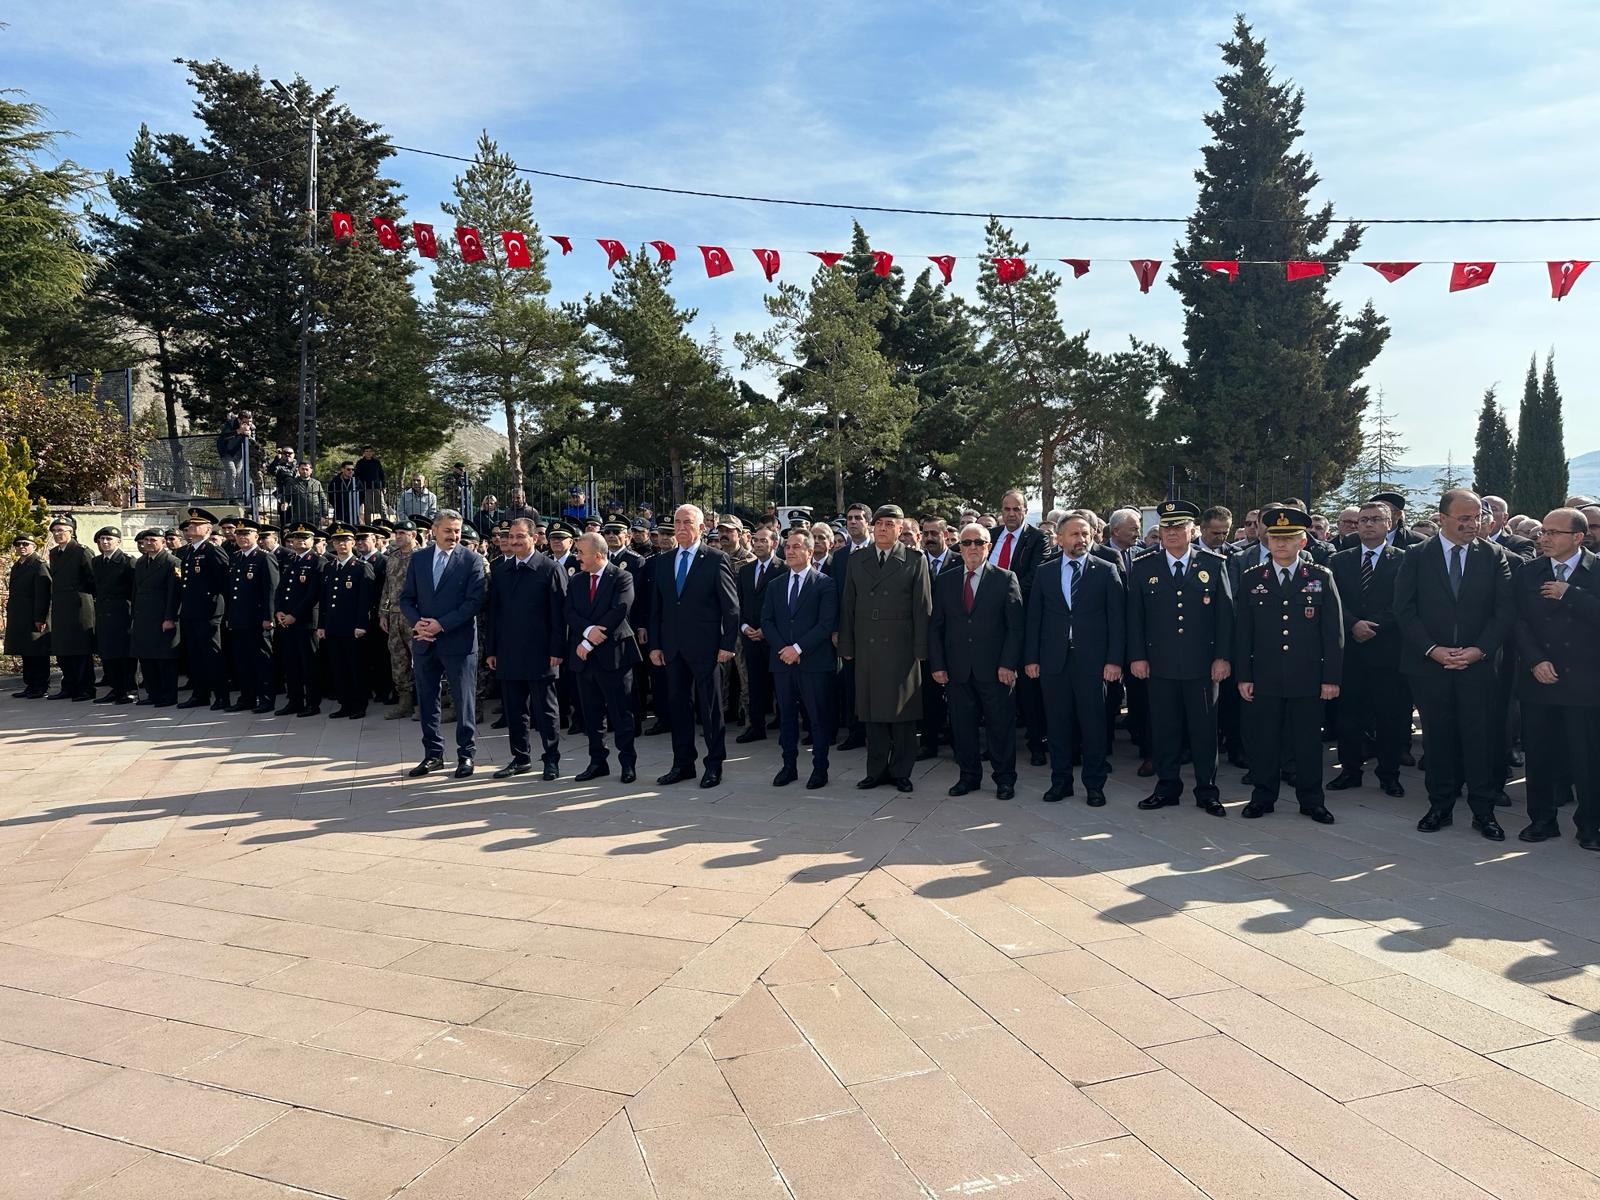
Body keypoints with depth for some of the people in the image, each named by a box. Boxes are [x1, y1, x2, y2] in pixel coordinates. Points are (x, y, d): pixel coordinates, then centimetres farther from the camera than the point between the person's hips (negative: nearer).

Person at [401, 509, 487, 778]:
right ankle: (433, 754, 21)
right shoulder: (418, 559, 9)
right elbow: (406, 598, 10)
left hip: (458, 641, -4)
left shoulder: (472, 560, -4)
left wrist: (441, 624, -16)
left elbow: (475, 602, -11)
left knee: (464, 700, 2)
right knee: (427, 700, 10)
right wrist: (418, 622, -9)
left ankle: (466, 754, 12)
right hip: (424, 642, 4)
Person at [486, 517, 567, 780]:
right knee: (513, 709, 11)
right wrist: (490, 649, 8)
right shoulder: (499, 569, 10)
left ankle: (552, 760, 14)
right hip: (508, 653, 5)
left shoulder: (550, 569, -4)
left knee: (545, 709, 4)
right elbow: (492, 611, 12)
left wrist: (557, 650, -12)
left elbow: (559, 613, -7)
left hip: (539, 653, -5)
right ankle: (521, 758, 23)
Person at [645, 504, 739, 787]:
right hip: (673, 648, 5)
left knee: (710, 708, 3)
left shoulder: (716, 560, -4)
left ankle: (714, 765, 14)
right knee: (678, 705, 10)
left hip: (705, 647, -5)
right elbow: (656, 607, 13)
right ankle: (682, 764, 20)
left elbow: (731, 606, -6)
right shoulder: (662, 562, 11)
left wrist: (727, 645, -10)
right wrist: (654, 644, 6)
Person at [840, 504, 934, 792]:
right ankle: (876, 770, 18)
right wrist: (846, 646, 5)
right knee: (872, 710, 7)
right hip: (866, 647, 3)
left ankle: (901, 771, 14)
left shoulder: (915, 561, 1)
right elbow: (847, 605, 10)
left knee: (902, 710, 3)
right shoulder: (856, 560, 10)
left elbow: (923, 607, -1)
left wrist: (920, 648, -6)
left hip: (901, 648, -3)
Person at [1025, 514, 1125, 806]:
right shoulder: (1044, 572, 8)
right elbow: (1033, 617, 9)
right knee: (1058, 724, 8)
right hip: (1053, 661, 2)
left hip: (1092, 661, -2)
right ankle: (1060, 780, 20)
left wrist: (1114, 660, -7)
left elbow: (1117, 618, 0)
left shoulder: (1106, 570, 3)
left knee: (1093, 724, 3)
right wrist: (1031, 657, 2)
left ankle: (1094, 785, 15)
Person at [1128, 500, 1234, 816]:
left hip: (1203, 665, -1)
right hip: (1160, 665, 1)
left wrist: (1223, 656, -4)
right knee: (1164, 728, 7)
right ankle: (1167, 787, 19)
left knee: (1204, 728, 6)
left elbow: (1225, 613, 2)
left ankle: (1207, 791, 17)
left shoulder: (1214, 564, 3)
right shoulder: (1143, 568, 5)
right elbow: (1135, 615, 5)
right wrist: (1137, 656, -1)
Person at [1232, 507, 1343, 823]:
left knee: (1308, 742, 8)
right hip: (1263, 679, 1)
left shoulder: (1321, 578, 4)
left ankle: (1311, 800, 21)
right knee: (1263, 741, 6)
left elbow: (1333, 632, 2)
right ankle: (1263, 797, 19)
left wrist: (1331, 677, -2)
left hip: (1308, 679, 0)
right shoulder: (1251, 579, 5)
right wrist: (1242, 676, 0)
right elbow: (1242, 633, 5)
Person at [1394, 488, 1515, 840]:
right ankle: (1440, 807, 17)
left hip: (1478, 663, 0)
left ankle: (1483, 811, 12)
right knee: (1438, 737, 7)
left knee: (1480, 737, 1)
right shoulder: (1416, 556, 2)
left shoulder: (1494, 556, 5)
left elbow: (1505, 609, 0)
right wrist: (1433, 649, -12)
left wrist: (1480, 650, -10)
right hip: (1429, 663, 0)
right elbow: (1404, 609, -3)